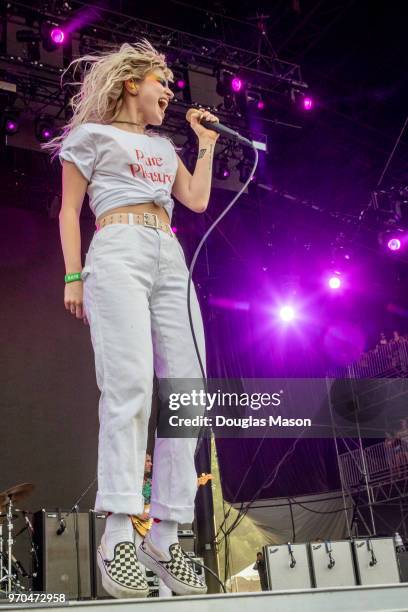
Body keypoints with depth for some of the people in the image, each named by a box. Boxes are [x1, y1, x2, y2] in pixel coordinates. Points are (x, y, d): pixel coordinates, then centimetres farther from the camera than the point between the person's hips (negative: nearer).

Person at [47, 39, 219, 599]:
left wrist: (206, 144, 24)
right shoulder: (92, 135, 15)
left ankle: (164, 537, -6)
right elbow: (69, 211, 8)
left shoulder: (163, 146, 31)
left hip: (171, 262, 6)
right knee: (130, 385, -22)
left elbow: (198, 200, 22)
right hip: (118, 254, -6)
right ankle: (118, 533, -22)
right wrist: (73, 276, -4)